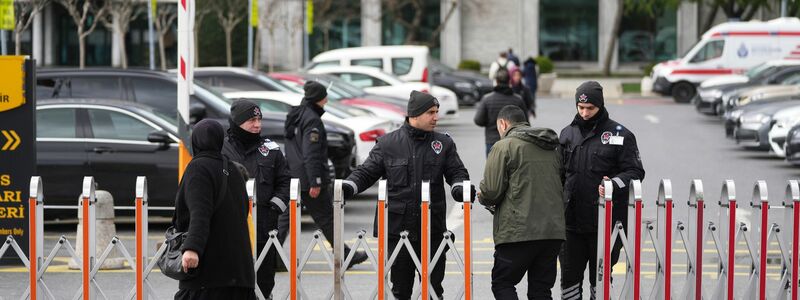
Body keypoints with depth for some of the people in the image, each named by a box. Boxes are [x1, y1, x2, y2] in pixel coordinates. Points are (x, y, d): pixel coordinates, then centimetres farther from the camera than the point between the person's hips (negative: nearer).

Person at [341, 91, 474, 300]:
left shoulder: (444, 144, 7)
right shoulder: (387, 143, 3)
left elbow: (456, 172, 7)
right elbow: (367, 172, 6)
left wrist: (460, 188, -15)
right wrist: (348, 187, -12)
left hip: (433, 229, 1)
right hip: (397, 227, -1)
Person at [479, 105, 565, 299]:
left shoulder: (504, 146, -3)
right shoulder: (552, 149, 17)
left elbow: (491, 191, -10)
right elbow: (563, 186, 20)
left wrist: (483, 198, 14)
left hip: (517, 231, -6)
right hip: (553, 231, 6)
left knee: (502, 284, 4)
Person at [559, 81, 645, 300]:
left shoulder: (620, 135, -2)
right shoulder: (568, 133, 11)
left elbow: (635, 171, -6)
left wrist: (614, 183, -25)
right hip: (571, 220, 4)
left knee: (600, 277, 6)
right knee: (569, 274, 4)